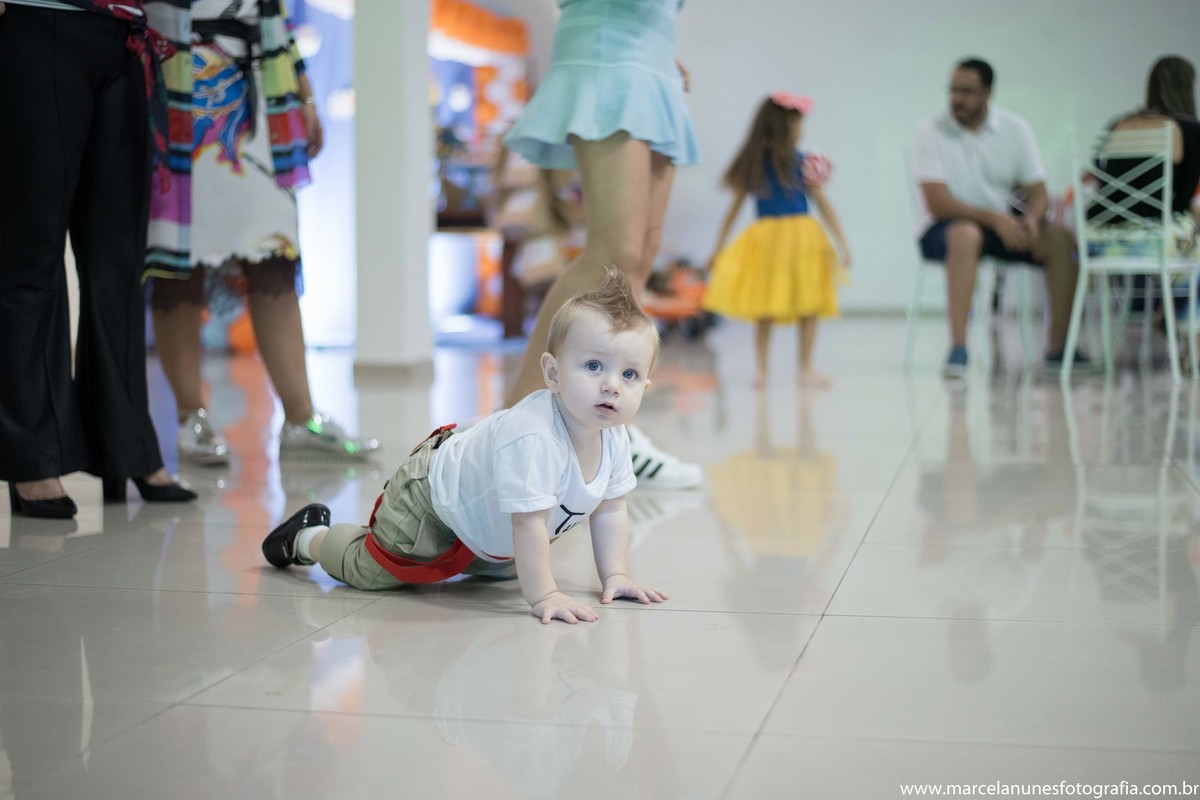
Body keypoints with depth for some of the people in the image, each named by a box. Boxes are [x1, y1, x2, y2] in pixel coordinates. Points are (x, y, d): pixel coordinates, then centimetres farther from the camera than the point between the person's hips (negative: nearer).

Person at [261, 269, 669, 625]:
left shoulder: (613, 437, -19)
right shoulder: (532, 436, -45)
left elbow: (609, 509, -5)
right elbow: (528, 523, -43)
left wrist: (614, 574, -10)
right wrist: (543, 595, -41)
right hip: (430, 500, -8)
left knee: (501, 567, 32)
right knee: (367, 569, 5)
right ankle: (310, 536, 30)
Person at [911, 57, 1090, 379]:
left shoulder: (1015, 129, 1)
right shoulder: (931, 132, -9)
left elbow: (1038, 193, 0)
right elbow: (937, 203, -17)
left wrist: (1031, 219, -24)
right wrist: (993, 218, -28)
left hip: (1002, 223, 4)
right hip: (943, 229, -4)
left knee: (1061, 238, -21)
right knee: (966, 234, -39)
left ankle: (1057, 346, -14)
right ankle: (957, 349, -40)